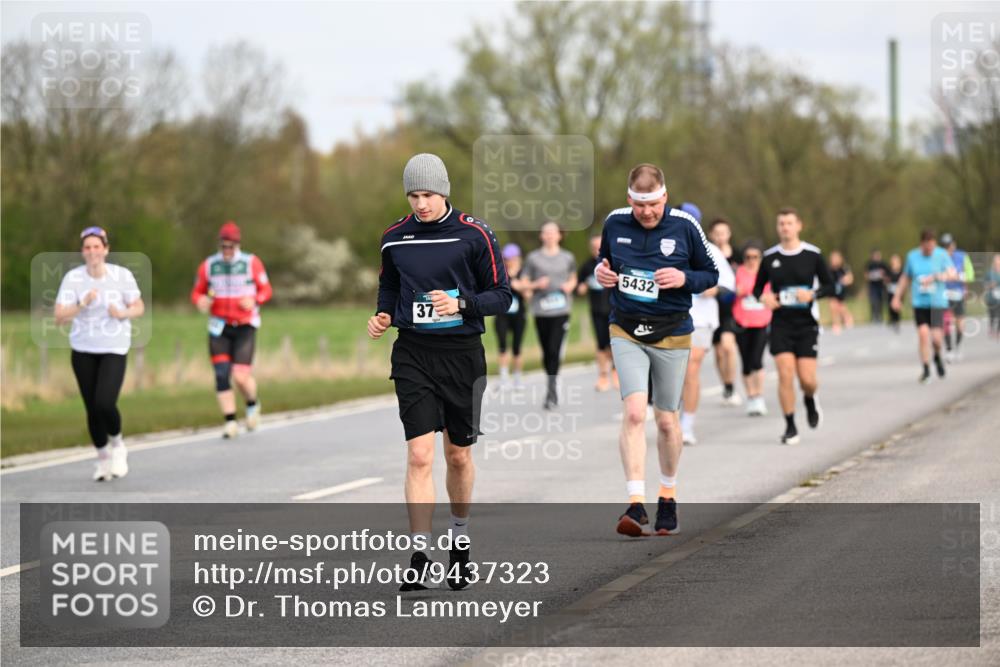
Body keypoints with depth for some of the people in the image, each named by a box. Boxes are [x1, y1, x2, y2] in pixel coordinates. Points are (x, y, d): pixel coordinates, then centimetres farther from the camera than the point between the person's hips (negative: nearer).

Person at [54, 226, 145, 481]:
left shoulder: (122, 275, -7)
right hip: (83, 351, 2)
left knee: (105, 403, -18)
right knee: (92, 409, 5)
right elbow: (60, 317, -11)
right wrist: (83, 304, -27)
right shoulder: (73, 278, -7)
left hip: (114, 349, -2)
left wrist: (123, 313, -16)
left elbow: (139, 307, 5)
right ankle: (103, 458, 28)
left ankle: (117, 444, 13)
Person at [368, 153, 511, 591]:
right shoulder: (394, 238, 4)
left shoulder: (474, 235, -5)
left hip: (462, 354, -1)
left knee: (458, 456, 11)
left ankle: (460, 539, 34)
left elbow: (502, 296, -2)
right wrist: (383, 316, 1)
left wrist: (462, 304, -18)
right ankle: (419, 559, -11)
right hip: (412, 355, 1)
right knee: (419, 454, -11)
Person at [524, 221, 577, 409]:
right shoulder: (533, 258, 6)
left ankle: (551, 392, -14)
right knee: (546, 352, 5)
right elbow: (524, 284, 9)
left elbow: (573, 279, 24)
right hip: (540, 311, 1)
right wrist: (537, 285, -11)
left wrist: (570, 286, 1)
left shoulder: (567, 258, 9)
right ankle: (553, 389, 23)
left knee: (555, 350, -14)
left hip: (561, 310, -1)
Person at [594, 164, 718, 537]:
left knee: (666, 420, 9)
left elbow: (711, 274, 3)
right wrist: (601, 273, -4)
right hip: (626, 332, 1)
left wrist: (683, 278, -17)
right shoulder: (614, 223, 0)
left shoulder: (684, 226, -6)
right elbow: (604, 260, 19)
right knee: (633, 412, -16)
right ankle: (636, 504, -20)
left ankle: (668, 496, 31)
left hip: (672, 334, 0)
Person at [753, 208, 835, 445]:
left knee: (807, 378, -6)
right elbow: (757, 287, 13)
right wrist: (763, 297, -9)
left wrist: (812, 294, -16)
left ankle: (810, 399, 31)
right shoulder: (770, 257, 3)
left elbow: (830, 286, 3)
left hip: (807, 324, -1)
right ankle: (790, 427, 0)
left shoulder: (813, 255, -1)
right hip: (780, 324, 1)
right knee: (785, 374, -11)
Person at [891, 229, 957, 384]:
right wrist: (897, 297, 16)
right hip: (919, 303, 1)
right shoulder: (912, 256, 5)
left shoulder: (942, 255, -1)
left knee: (936, 337, -9)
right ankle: (926, 370, 1)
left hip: (938, 303, -1)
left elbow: (953, 274, -10)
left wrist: (936, 277, -25)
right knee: (923, 334, -12)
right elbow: (905, 278, 17)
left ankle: (937, 357, 25)